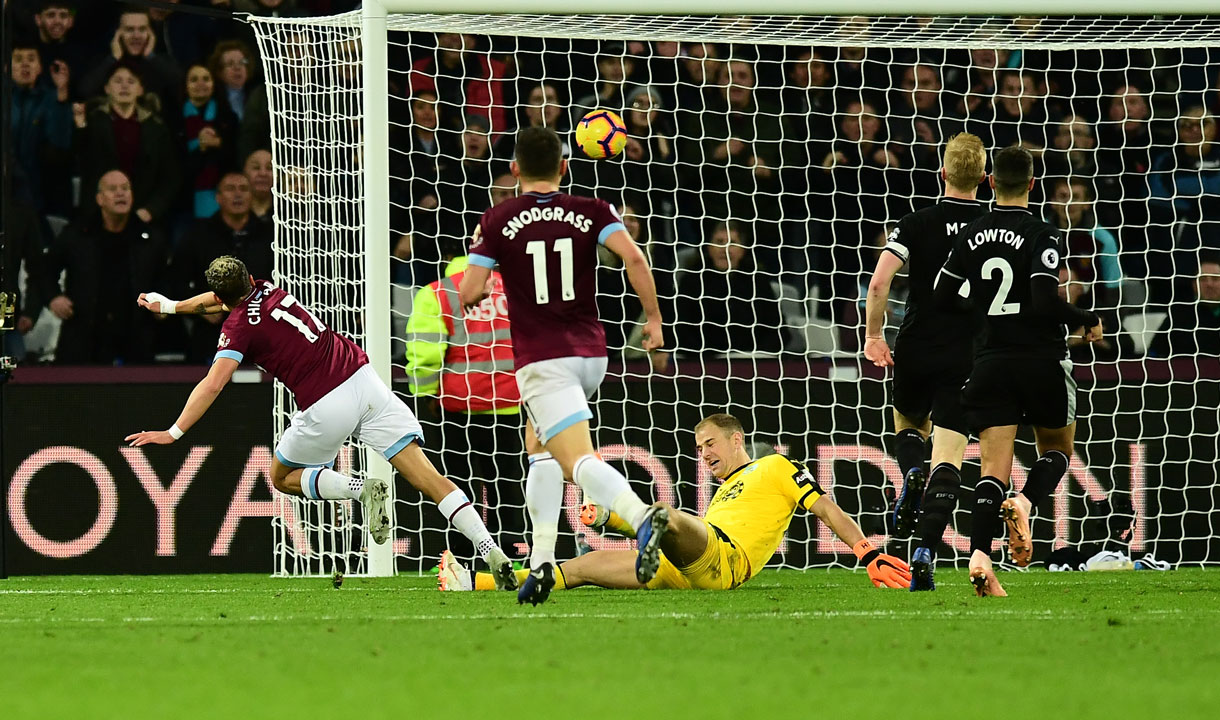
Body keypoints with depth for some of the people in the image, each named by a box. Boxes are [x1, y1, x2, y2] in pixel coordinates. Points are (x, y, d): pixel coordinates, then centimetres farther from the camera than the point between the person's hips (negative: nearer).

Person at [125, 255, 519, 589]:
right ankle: (491, 551, -15)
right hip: (364, 379, 6)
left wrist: (173, 433, -10)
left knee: (282, 477, 20)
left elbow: (212, 385, -14)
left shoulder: (239, 325, -3)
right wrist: (170, 305, 49)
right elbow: (218, 301, 38)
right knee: (429, 478, -2)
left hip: (325, 407, -6)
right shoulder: (263, 289, 15)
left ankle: (362, 489, -6)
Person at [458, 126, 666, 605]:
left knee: (579, 461, -16)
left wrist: (480, 271, 19)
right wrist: (653, 318, -4)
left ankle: (641, 516, -45)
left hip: (542, 361, -5)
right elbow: (633, 258, -12)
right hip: (592, 354, 5)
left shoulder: (498, 221, -1)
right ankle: (542, 562, 17)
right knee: (539, 445, 25)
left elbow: (467, 294, -5)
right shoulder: (592, 212, 4)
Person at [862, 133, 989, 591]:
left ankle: (912, 473, -3)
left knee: (908, 424, 29)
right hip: (967, 358, 0)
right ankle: (925, 550, -17)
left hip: (915, 352, 0)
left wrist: (873, 335, 1)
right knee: (948, 458, -2)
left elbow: (879, 282, -13)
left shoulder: (918, 224, -4)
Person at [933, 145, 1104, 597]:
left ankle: (979, 555, -21)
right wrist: (1087, 322, -3)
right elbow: (1046, 302, -21)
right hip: (1042, 359, -3)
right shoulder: (1041, 236, -11)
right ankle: (1026, 501, -13)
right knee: (1057, 448, 18)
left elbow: (941, 299, 7)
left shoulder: (970, 236, 5)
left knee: (993, 466, 0)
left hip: (990, 363, 3)